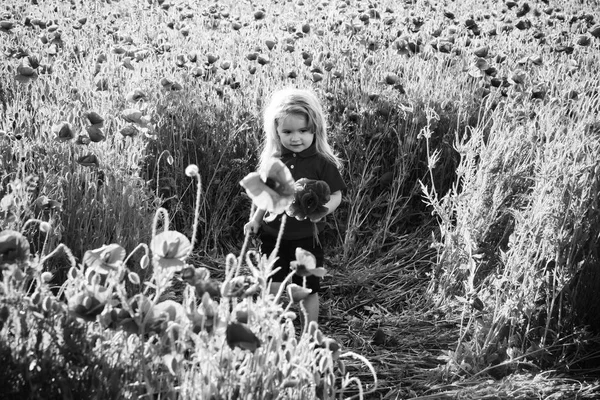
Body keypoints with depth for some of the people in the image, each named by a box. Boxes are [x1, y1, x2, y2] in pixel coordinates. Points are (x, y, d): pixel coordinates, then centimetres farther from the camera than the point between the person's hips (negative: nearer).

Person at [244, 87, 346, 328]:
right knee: (271, 287, 2)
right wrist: (256, 220, 5)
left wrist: (322, 210, -26)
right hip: (274, 235, 3)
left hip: (307, 237, -3)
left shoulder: (322, 162, -10)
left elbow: (336, 195, -7)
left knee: (308, 290, 10)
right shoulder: (272, 161, 2)